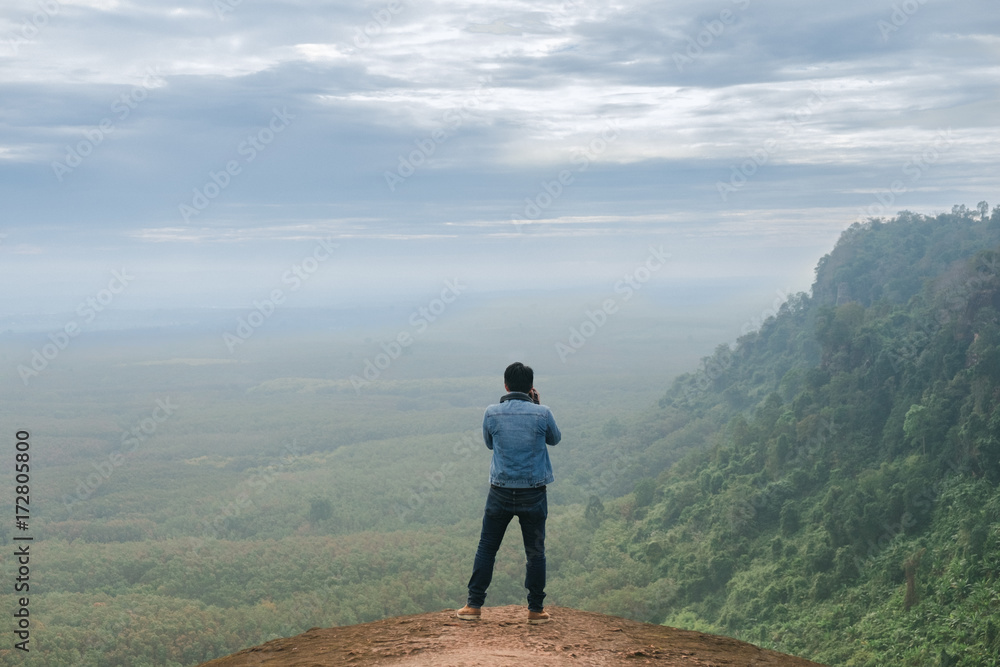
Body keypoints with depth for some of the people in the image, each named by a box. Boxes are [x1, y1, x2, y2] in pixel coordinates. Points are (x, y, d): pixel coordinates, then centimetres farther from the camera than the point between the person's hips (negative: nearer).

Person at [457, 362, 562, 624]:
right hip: (533, 494, -1)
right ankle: (536, 609, 14)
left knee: (486, 548, 11)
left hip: (500, 492, 1)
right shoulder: (542, 414, -9)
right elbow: (554, 439, 11)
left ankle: (474, 605, 13)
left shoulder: (492, 413, -6)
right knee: (535, 552, 9)